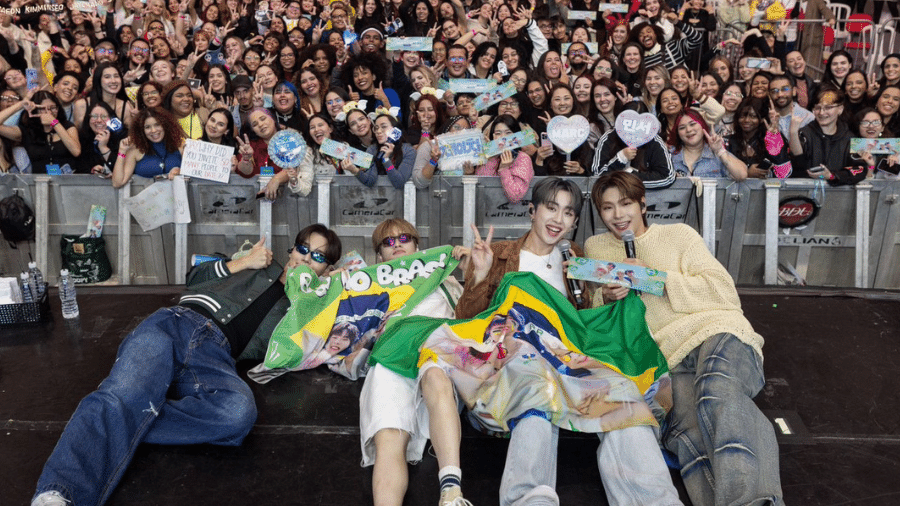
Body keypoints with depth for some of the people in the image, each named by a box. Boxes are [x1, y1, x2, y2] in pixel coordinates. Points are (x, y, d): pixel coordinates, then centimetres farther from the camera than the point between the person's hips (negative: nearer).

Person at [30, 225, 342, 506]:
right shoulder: (262, 263, 31)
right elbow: (195, 279, 27)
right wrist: (244, 263, 14)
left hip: (216, 353, 0)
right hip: (180, 321, 1)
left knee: (239, 411, -38)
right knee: (123, 396, -31)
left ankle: (120, 426, -34)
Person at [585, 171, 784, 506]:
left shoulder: (678, 234, 18)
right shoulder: (596, 248, 26)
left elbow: (724, 293, 7)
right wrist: (607, 299, 2)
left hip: (717, 331, -1)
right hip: (666, 358, 2)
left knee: (717, 389, -40)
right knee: (686, 426, -35)